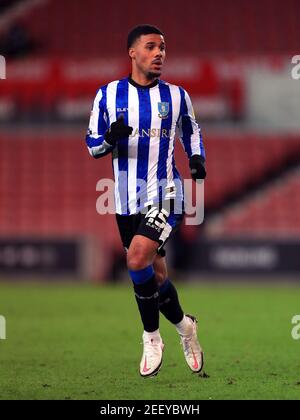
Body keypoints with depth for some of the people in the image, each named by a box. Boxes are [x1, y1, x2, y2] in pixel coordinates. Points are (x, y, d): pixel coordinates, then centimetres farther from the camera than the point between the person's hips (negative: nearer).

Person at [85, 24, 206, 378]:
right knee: (155, 275, 9)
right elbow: (92, 145, 3)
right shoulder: (109, 94, 1)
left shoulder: (176, 96, 2)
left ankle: (152, 337, -5)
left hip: (165, 194, -2)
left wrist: (197, 158, -1)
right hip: (128, 200, 2)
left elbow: (191, 132, 19)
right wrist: (111, 138, -19)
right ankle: (184, 326, 35)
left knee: (138, 259, -22)